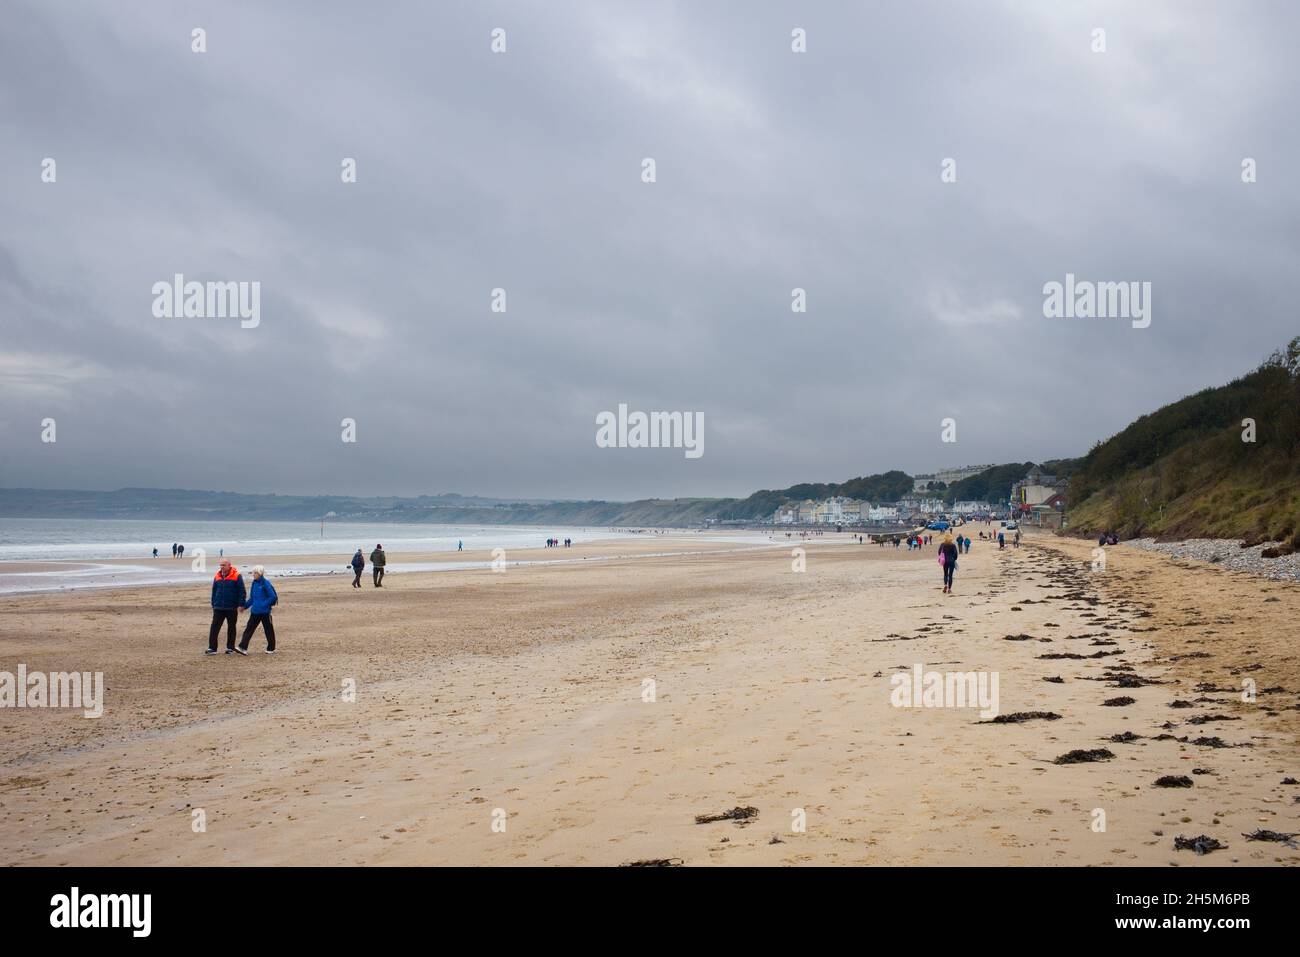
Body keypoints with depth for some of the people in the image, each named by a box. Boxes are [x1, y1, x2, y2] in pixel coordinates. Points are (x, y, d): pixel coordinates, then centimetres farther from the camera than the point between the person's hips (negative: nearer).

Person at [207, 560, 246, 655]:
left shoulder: (236, 576, -6)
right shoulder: (217, 576, 7)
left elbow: (242, 592, -6)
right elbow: (214, 591, 16)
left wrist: (240, 605, -11)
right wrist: (213, 604, 14)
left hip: (232, 608, -3)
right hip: (218, 608, 3)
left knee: (231, 628, 8)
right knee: (214, 627, -5)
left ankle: (230, 648, 17)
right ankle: (212, 648, -4)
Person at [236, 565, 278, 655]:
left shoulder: (266, 583, -13)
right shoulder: (254, 583, 7)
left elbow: (273, 597, -15)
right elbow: (252, 598, 16)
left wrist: (264, 605, -19)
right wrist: (245, 606, 8)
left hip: (264, 611, -7)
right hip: (255, 612, 7)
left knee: (268, 630, 6)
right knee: (249, 629, -2)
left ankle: (271, 649, 18)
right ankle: (243, 648, -8)